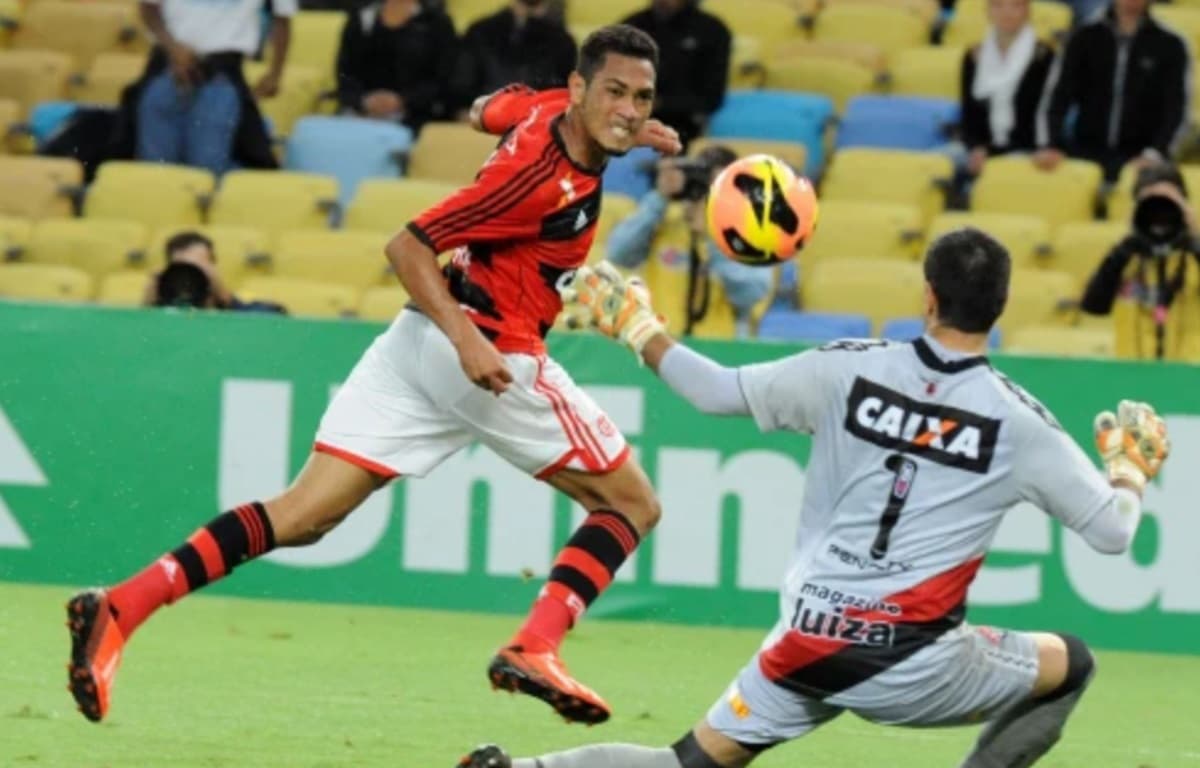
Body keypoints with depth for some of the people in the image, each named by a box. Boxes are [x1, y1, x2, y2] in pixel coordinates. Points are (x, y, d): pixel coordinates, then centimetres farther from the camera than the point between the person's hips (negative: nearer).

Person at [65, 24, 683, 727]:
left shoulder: (549, 108, 8)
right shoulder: (539, 172, -18)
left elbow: (491, 109, 33)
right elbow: (408, 246, -16)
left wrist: (624, 135, 27)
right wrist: (466, 337, -26)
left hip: (422, 343, 9)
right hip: (494, 352, -9)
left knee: (303, 516, 0)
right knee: (633, 507, 4)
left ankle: (119, 608, -12)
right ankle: (534, 649, -11)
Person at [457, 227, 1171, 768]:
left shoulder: (848, 370, -1)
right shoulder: (1018, 422, -4)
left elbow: (721, 391, 5)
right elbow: (1113, 531, 3)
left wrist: (638, 331, 22)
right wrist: (1132, 471, 26)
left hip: (806, 645, 3)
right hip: (912, 669, -3)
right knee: (1069, 664, 19)